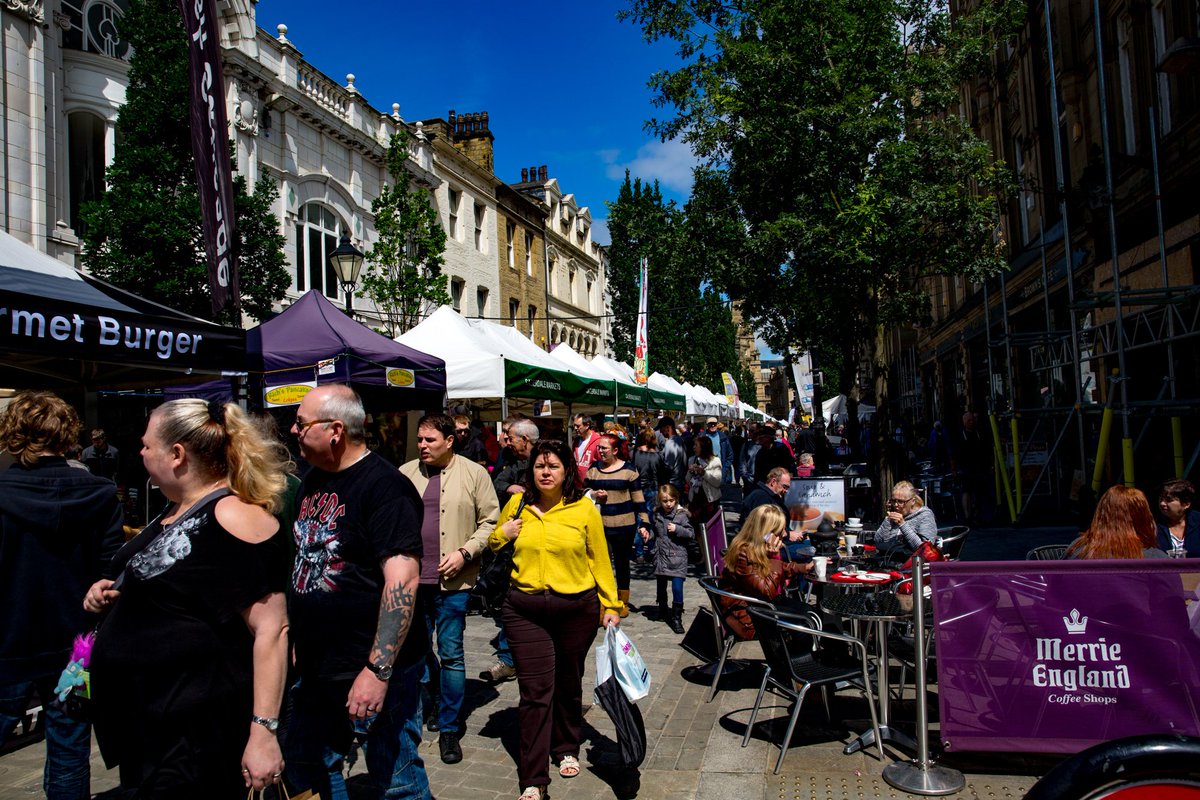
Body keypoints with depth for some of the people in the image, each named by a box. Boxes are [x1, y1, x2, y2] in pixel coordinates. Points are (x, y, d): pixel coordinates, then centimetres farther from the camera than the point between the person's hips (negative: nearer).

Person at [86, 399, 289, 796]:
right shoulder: (178, 511, 10)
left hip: (196, 731, -10)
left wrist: (264, 730, -26)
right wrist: (114, 592, 8)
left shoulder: (234, 517, -21)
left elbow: (271, 629, -24)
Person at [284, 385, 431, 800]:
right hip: (314, 666, 9)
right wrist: (290, 632, 17)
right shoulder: (314, 479, 9)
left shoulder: (385, 486, -18)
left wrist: (378, 670, -28)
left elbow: (403, 580, -26)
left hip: (377, 668, -8)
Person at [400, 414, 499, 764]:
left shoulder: (474, 473, -2)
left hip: (453, 580, -3)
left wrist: (464, 553, -13)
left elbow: (490, 522, -2)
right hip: (412, 578, 4)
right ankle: (437, 701, 41)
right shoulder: (405, 473, 7)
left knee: (451, 653, 1)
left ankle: (449, 728, 16)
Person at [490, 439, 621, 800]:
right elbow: (493, 544, 19)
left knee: (568, 684, 16)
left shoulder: (584, 508, -3)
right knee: (535, 690, -3)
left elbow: (600, 560, 2)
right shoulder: (517, 504, 3)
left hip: (577, 608, 0)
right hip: (526, 609, 1)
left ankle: (566, 750, 40)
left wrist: (611, 606, 1)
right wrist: (503, 534, -3)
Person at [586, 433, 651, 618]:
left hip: (624, 525, -2)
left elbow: (638, 500, -1)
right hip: (599, 524, 2)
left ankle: (623, 602, 28)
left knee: (622, 563, 12)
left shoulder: (629, 471, -3)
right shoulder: (593, 470, 6)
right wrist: (594, 495, -7)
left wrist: (644, 523, -6)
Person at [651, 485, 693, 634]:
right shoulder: (657, 514, 4)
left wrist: (677, 529, -20)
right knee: (661, 587, 17)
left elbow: (691, 533, -8)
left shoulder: (681, 515, -8)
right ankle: (663, 610, 39)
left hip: (677, 558, -4)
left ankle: (676, 618, 1)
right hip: (661, 557, 4)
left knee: (677, 588, -10)